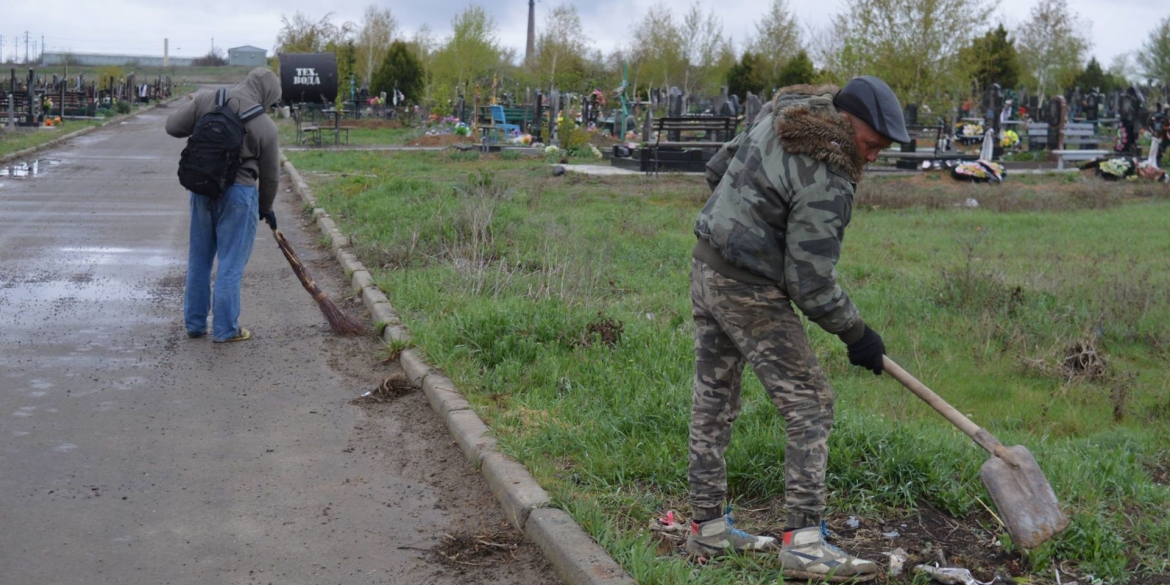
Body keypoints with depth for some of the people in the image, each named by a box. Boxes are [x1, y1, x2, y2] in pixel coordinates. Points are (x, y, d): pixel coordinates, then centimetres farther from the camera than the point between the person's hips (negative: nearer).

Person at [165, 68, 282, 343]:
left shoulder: (205, 99, -2)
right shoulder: (265, 126, -8)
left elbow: (173, 127, 2)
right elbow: (270, 175, 1)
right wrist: (266, 208, 17)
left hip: (201, 187, 4)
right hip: (238, 193, -4)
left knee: (199, 258, 16)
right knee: (231, 263, 5)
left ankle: (194, 323, 25)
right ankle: (225, 329, 10)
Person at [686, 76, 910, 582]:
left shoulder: (780, 116, 6)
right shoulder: (826, 183, -20)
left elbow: (719, 167, 19)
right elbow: (810, 283, -20)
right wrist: (856, 334, -7)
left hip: (707, 263, 10)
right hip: (750, 292, -10)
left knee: (713, 402, 14)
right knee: (809, 405, -4)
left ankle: (708, 528, 24)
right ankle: (803, 541, -6)